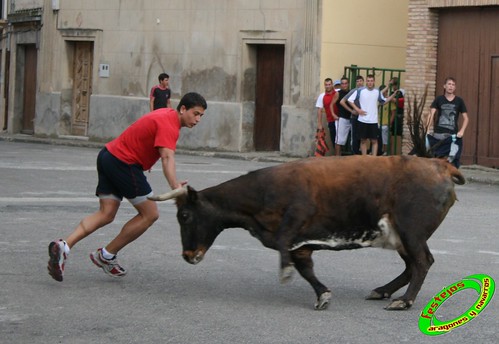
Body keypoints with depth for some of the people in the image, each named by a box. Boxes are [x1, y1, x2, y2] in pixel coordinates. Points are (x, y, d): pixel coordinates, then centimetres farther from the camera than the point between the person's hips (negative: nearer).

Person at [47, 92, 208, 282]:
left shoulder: (167, 115, 14)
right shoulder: (168, 124, -17)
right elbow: (167, 158, -32)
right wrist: (175, 187, -46)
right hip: (124, 164, -10)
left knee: (106, 214, 3)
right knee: (149, 215, -1)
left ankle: (63, 246, -15)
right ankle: (106, 255, 5)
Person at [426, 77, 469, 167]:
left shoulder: (459, 101, 5)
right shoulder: (439, 99, 4)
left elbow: (466, 118, 7)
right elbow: (431, 114, -5)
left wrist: (462, 131, -8)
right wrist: (427, 129, -18)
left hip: (452, 135, 0)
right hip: (438, 135, 0)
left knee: (453, 160, -6)